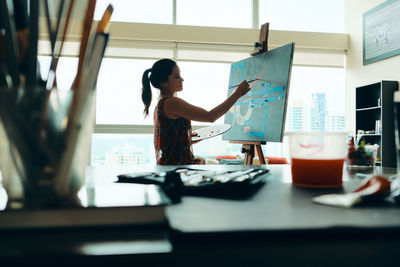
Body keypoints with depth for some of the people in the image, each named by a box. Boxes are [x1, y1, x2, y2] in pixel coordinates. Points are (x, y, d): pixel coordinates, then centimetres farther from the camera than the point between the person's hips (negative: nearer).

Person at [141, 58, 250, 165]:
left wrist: (188, 136, 11)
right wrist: (237, 94, -15)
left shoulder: (160, 105, 16)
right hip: (176, 166, -10)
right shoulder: (171, 103, -14)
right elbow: (210, 117, -19)